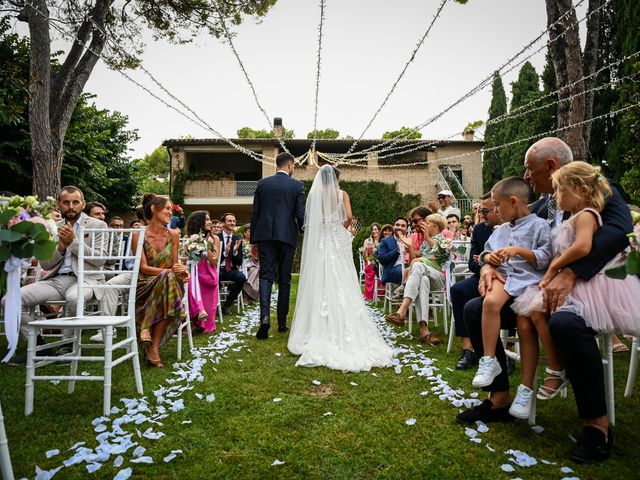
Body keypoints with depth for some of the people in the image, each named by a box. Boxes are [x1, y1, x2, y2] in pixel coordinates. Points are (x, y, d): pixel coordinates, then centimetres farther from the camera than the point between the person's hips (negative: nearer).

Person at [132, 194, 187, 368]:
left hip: (169, 283, 3)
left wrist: (182, 270, -12)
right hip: (146, 286, -3)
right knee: (167, 277, -36)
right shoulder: (138, 235, -3)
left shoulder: (173, 235, 8)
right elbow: (143, 267, -9)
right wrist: (169, 271, -21)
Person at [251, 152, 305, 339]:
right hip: (287, 236, -1)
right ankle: (282, 322, 15)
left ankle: (265, 316, -19)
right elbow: (300, 214, -4)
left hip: (265, 235, 1)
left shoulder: (262, 183, 8)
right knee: (284, 279, 9)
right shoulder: (296, 185, 1)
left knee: (266, 276, 1)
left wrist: (253, 237, 12)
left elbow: (255, 212, 6)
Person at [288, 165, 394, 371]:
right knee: (341, 285, 3)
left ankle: (320, 331, 5)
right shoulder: (341, 194, 2)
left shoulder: (313, 194, 3)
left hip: (318, 242, 1)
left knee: (320, 284, 3)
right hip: (337, 241, 0)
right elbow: (349, 217, -9)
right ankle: (344, 331, 4)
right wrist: (341, 227, 10)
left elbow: (309, 219, -3)